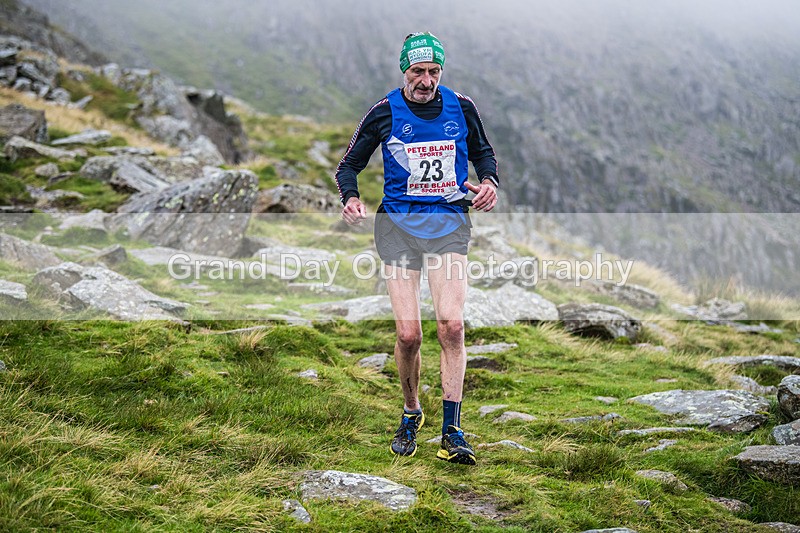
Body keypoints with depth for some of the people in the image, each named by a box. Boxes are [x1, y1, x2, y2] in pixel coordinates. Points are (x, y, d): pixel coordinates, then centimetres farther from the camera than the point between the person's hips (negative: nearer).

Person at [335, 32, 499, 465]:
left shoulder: (461, 108, 6)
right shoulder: (384, 113, 1)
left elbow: (483, 152, 24)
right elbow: (349, 165, 10)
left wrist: (489, 181, 3)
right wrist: (351, 197, -11)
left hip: (449, 222, 1)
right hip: (397, 222, -1)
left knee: (451, 325, -16)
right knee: (408, 333, -9)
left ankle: (452, 432, -10)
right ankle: (411, 413, 18)